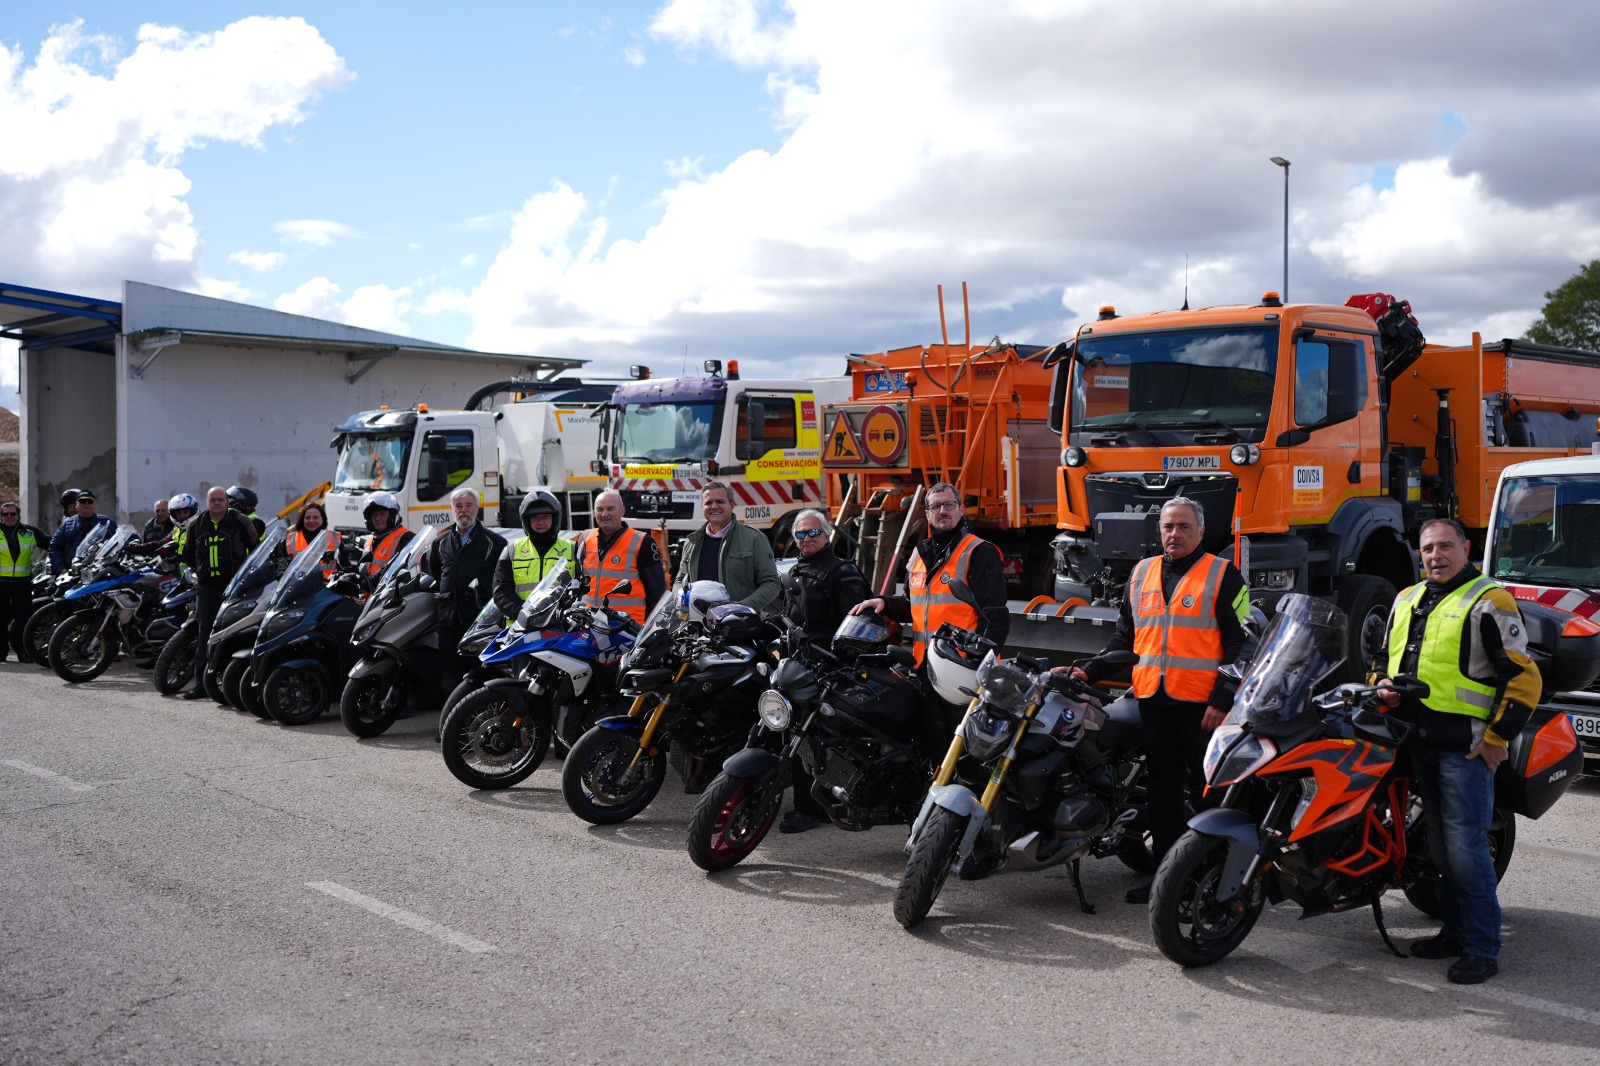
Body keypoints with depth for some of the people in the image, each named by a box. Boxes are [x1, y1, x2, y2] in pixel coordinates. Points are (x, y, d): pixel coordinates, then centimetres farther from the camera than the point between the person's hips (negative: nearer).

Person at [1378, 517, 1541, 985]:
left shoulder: (1489, 602, -8)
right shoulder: (1406, 601, 15)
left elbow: (1524, 678, -10)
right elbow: (1384, 657, 27)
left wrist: (1495, 739, -13)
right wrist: (1383, 685, 4)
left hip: (1467, 748, -7)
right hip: (1418, 741, 7)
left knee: (1465, 847, -9)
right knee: (1441, 845, 14)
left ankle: (1482, 949, -1)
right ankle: (1455, 930, 24)